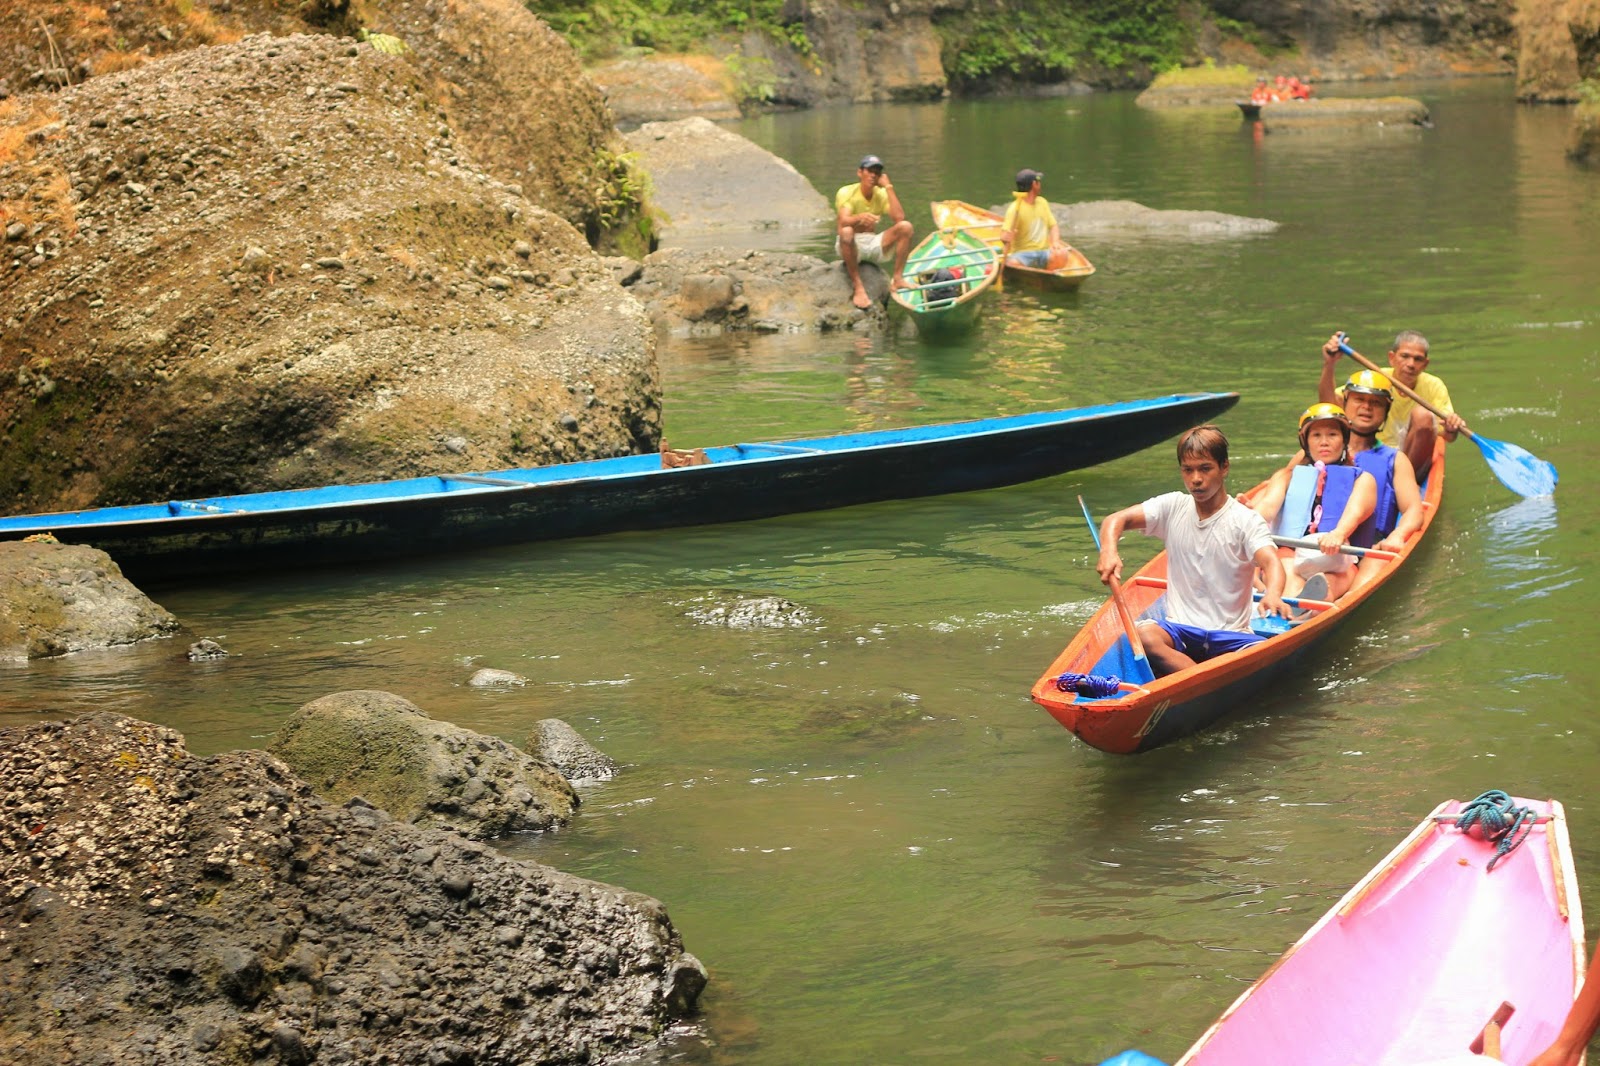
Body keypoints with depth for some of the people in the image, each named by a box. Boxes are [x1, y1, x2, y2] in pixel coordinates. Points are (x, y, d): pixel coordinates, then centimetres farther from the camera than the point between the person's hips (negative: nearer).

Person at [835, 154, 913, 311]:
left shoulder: (882, 194, 2)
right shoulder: (846, 192, -11)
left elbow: (899, 218, -16)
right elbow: (844, 221, -29)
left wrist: (888, 187, -14)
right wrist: (860, 217, -51)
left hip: (873, 244, 4)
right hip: (851, 246, -4)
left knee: (905, 227, -16)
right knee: (846, 232, -39)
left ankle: (897, 279, -14)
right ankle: (857, 287, -34)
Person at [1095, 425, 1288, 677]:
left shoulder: (1245, 520, -3)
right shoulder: (1173, 507, 9)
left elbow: (1271, 562, -19)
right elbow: (1116, 520, 4)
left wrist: (1273, 594, -44)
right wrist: (1108, 552, -20)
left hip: (1230, 635, -2)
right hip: (1179, 629, 2)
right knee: (1143, 636, -33)